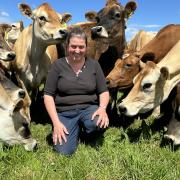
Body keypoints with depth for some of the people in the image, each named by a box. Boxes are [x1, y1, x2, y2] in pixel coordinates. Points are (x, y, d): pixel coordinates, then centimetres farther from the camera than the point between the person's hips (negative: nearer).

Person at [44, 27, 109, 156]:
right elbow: (48, 95, -4)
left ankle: (88, 134, 4)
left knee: (99, 123, -33)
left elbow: (104, 92, 4)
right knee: (64, 152, -18)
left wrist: (102, 108, -18)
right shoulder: (58, 65, -3)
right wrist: (56, 122, -14)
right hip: (64, 112, -1)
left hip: (89, 108, 1)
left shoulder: (94, 65, 2)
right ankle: (76, 129, 14)